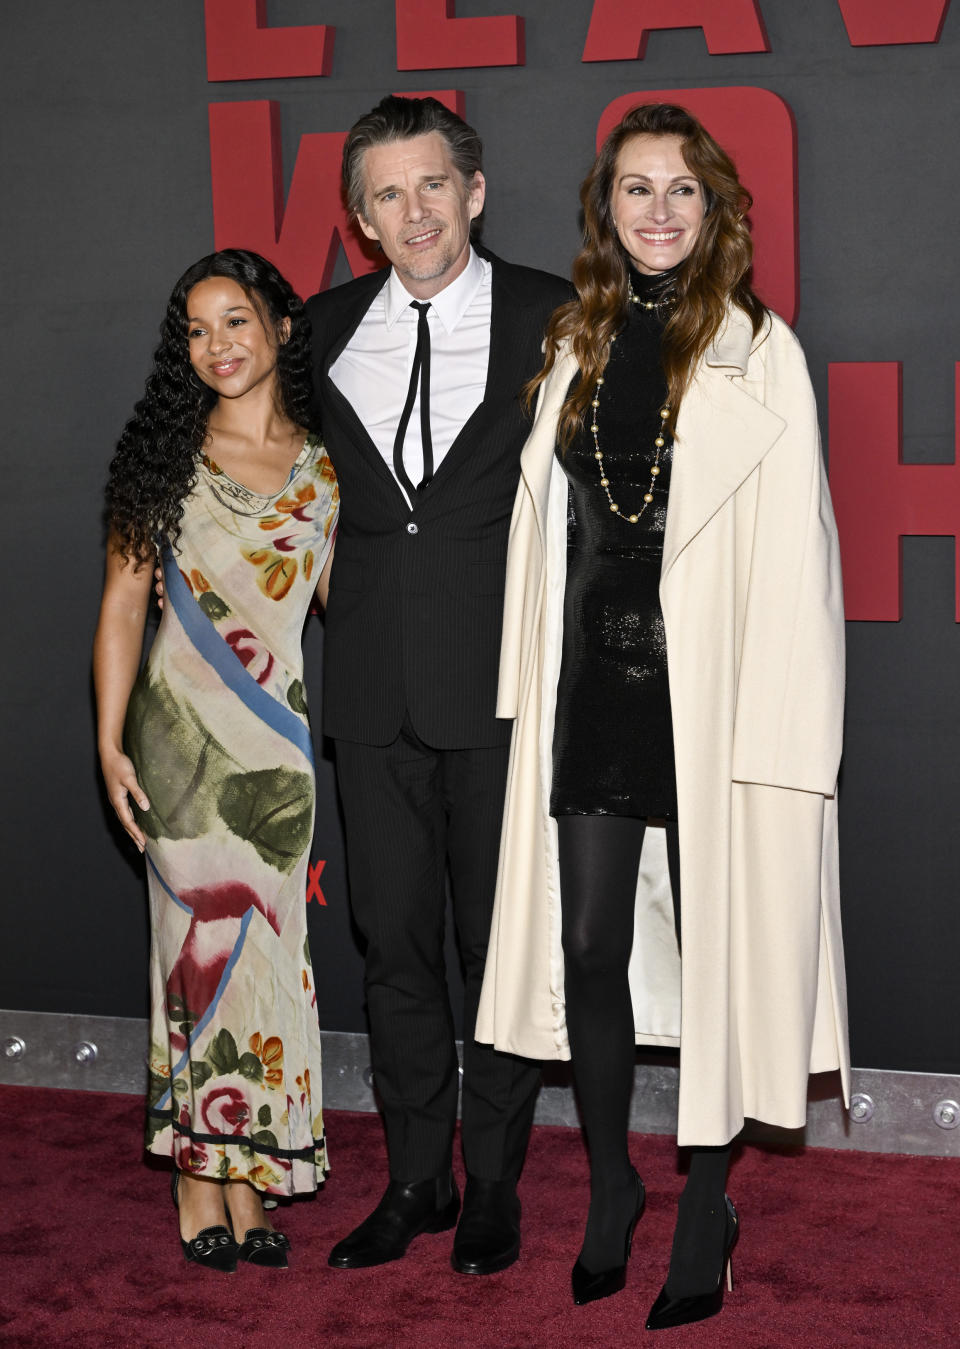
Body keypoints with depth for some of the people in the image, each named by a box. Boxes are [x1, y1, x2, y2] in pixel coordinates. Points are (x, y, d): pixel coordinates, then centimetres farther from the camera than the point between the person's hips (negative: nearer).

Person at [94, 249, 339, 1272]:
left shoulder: (324, 468, 7)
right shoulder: (166, 456, 3)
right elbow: (122, 602, 3)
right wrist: (109, 743, -3)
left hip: (286, 740, 2)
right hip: (184, 735, -2)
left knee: (266, 947, 3)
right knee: (201, 940, -2)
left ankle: (249, 1182, 13)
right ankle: (199, 1187, 9)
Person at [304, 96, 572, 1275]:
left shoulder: (553, 318, -3)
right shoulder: (325, 329, 9)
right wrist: (346, 604, 9)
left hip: (502, 684, -3)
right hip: (374, 688, 4)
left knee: (500, 942, 7)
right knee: (394, 941, 10)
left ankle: (492, 1187, 21)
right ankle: (414, 1180, 24)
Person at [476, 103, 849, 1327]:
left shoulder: (759, 351, -4)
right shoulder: (578, 348, 10)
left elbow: (791, 551, -8)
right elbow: (544, 527, 12)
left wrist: (780, 728, -14)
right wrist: (531, 692, 6)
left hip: (710, 693, -4)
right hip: (591, 687, 4)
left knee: (712, 948, 5)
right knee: (588, 947, 8)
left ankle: (705, 1207, 21)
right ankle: (609, 1187, 27)